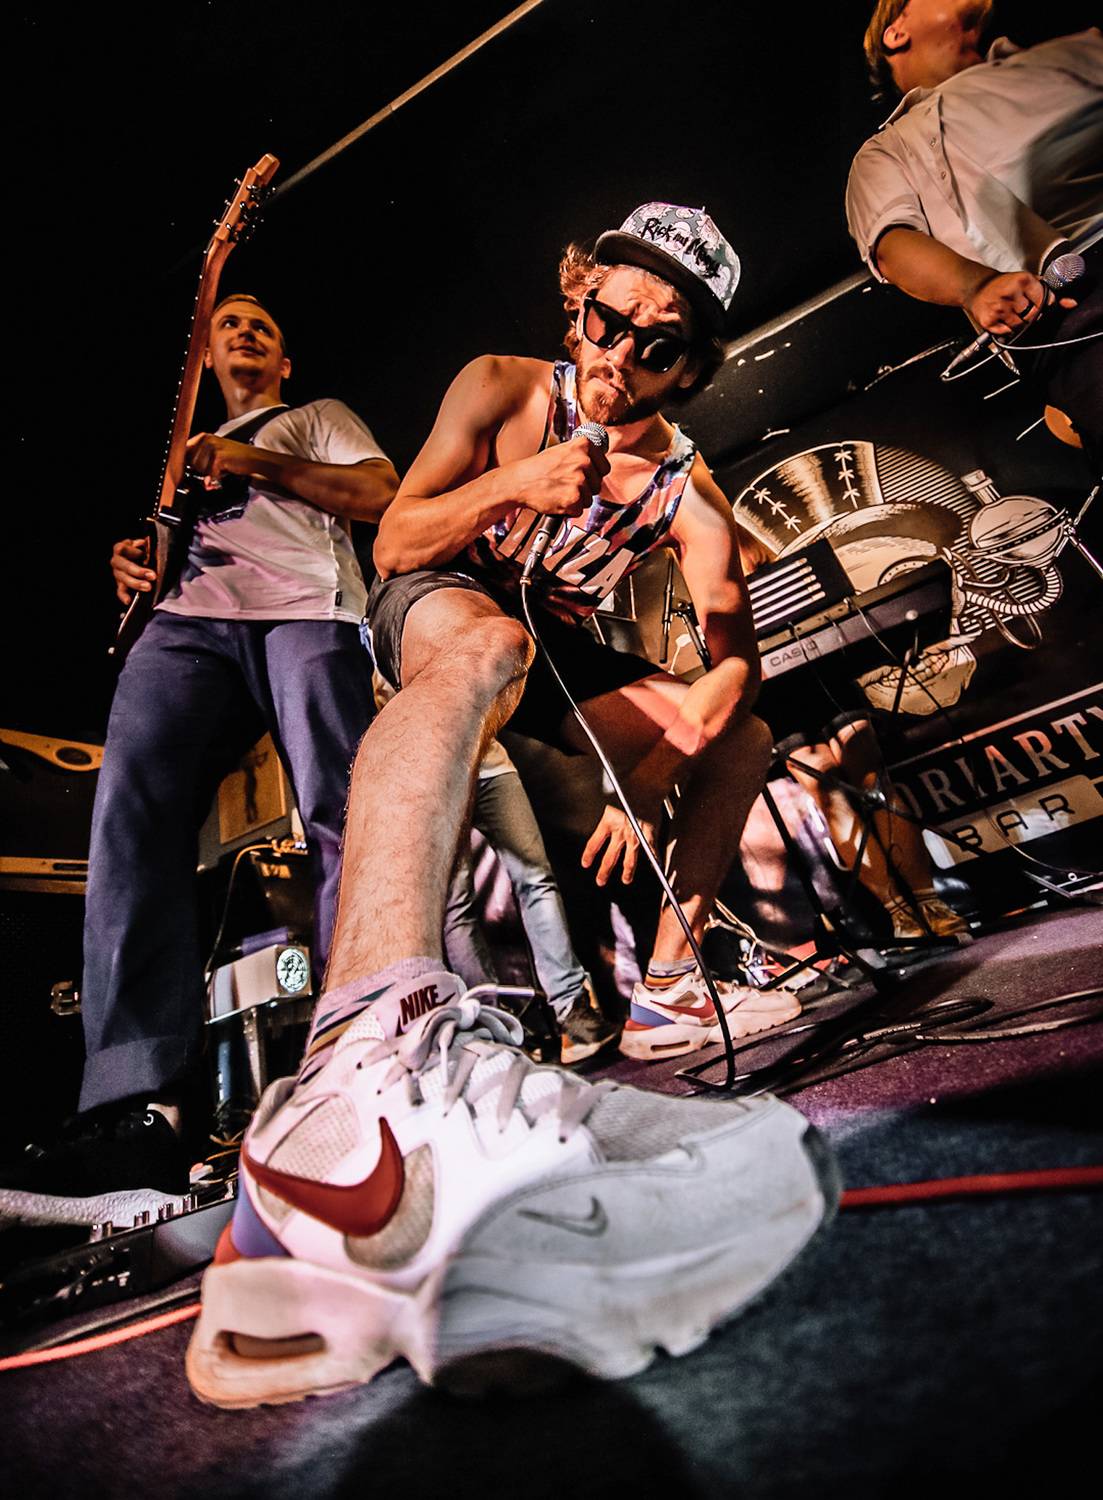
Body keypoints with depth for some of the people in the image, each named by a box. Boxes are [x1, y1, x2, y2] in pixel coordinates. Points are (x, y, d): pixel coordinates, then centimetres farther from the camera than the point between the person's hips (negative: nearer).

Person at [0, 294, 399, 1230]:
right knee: (132, 800, -26)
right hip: (187, 616, 3)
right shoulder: (185, 454, 43)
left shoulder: (319, 417, 32)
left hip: (306, 606, -2)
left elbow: (380, 493, 14)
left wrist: (256, 463, 7)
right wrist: (133, 561, 14)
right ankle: (140, 1114, -34)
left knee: (343, 812, -27)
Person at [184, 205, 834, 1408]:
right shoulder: (501, 390, -7)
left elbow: (734, 651, -18)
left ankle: (669, 981, -3)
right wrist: (513, 484, -30)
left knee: (742, 741, -9)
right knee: (488, 640, -43)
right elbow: (393, 544, -12)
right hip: (431, 605, -4)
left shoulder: (688, 491, -4)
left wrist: (673, 741, -38)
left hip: (554, 651, 5)